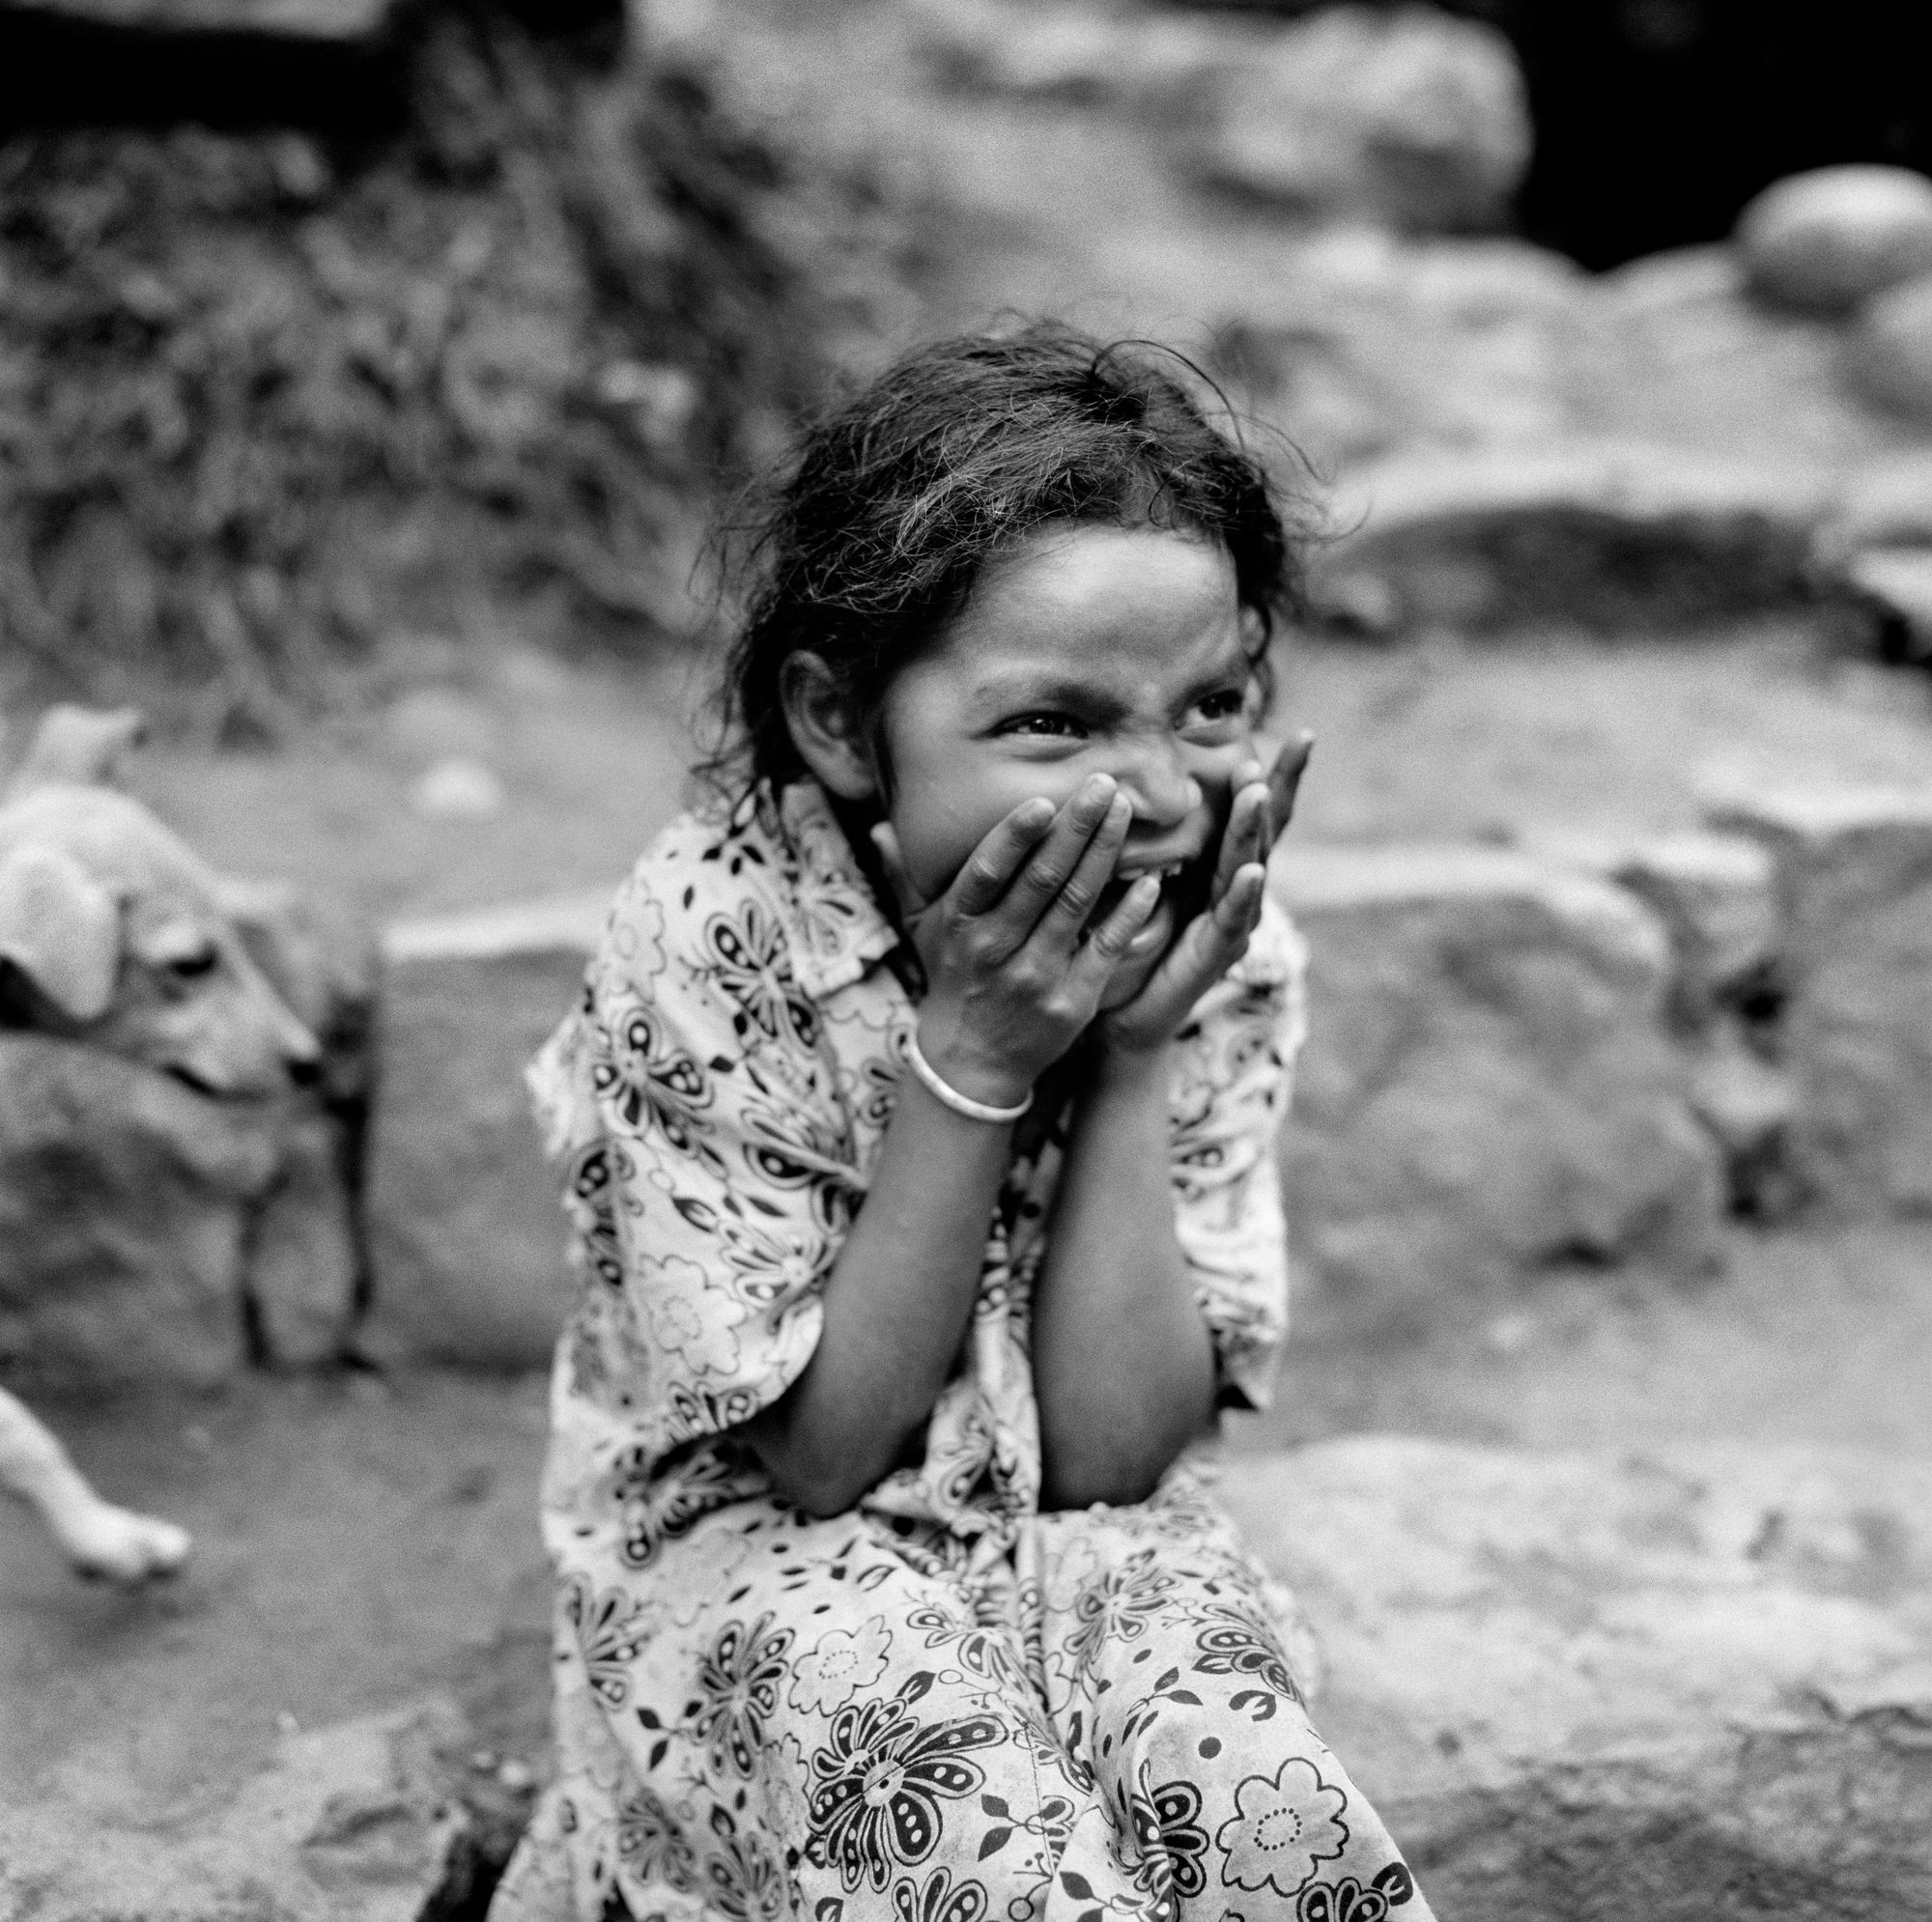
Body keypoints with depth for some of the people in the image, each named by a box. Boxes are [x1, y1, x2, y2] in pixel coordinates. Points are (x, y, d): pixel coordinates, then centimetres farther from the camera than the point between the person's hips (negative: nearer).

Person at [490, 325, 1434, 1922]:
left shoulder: (1224, 952, -10)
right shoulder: (708, 949, -20)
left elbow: (1113, 1452, -12)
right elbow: (823, 1451, -17)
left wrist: (1130, 1054, -22)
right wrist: (972, 1059, -26)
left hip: (1085, 1545, 3)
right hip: (759, 1557, -3)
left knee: (1247, 1792, -26)